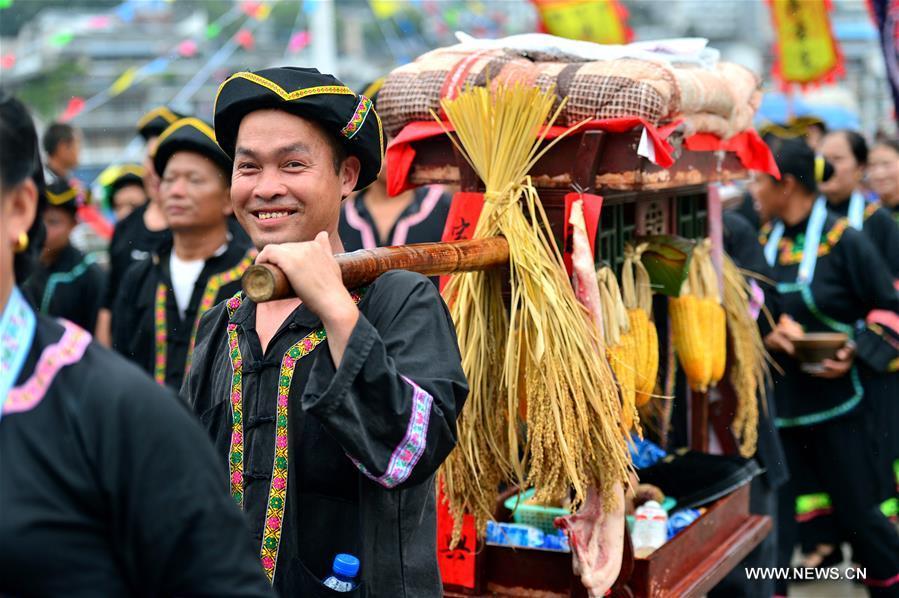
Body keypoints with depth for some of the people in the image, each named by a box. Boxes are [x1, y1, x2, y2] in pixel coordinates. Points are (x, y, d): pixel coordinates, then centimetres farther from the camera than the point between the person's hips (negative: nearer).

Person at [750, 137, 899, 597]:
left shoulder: (844, 240, -9)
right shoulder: (764, 240, 5)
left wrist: (855, 353, -19)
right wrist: (766, 335, -11)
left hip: (834, 402, -4)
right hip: (775, 403, 4)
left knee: (858, 513, 9)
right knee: (771, 518, 6)